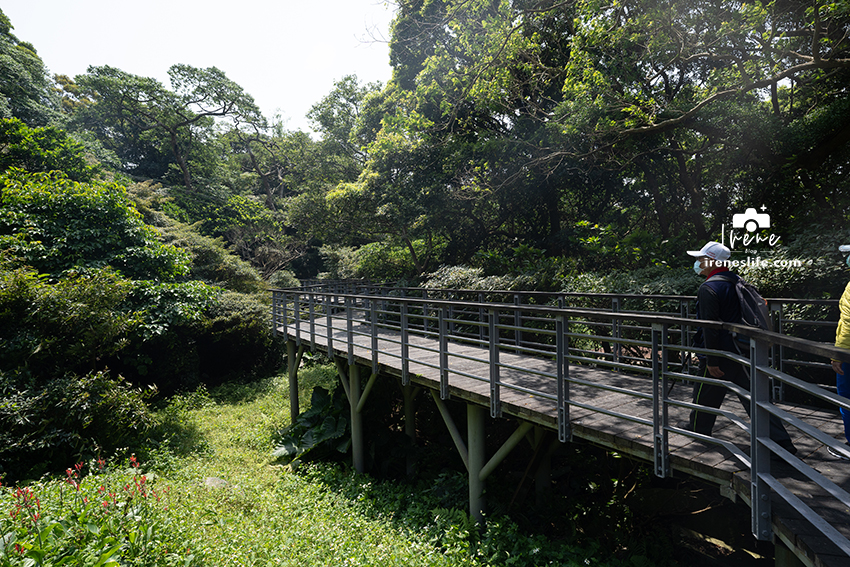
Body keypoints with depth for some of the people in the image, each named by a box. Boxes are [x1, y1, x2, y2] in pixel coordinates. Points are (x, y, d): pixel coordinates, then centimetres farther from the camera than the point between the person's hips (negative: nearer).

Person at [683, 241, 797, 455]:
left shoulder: (708, 289, -18)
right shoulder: (736, 281, 9)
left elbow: (710, 327, -20)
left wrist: (712, 361, -17)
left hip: (721, 353, -8)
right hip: (742, 349, 8)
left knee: (705, 394, 12)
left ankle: (698, 428, 29)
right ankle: (781, 440, 9)